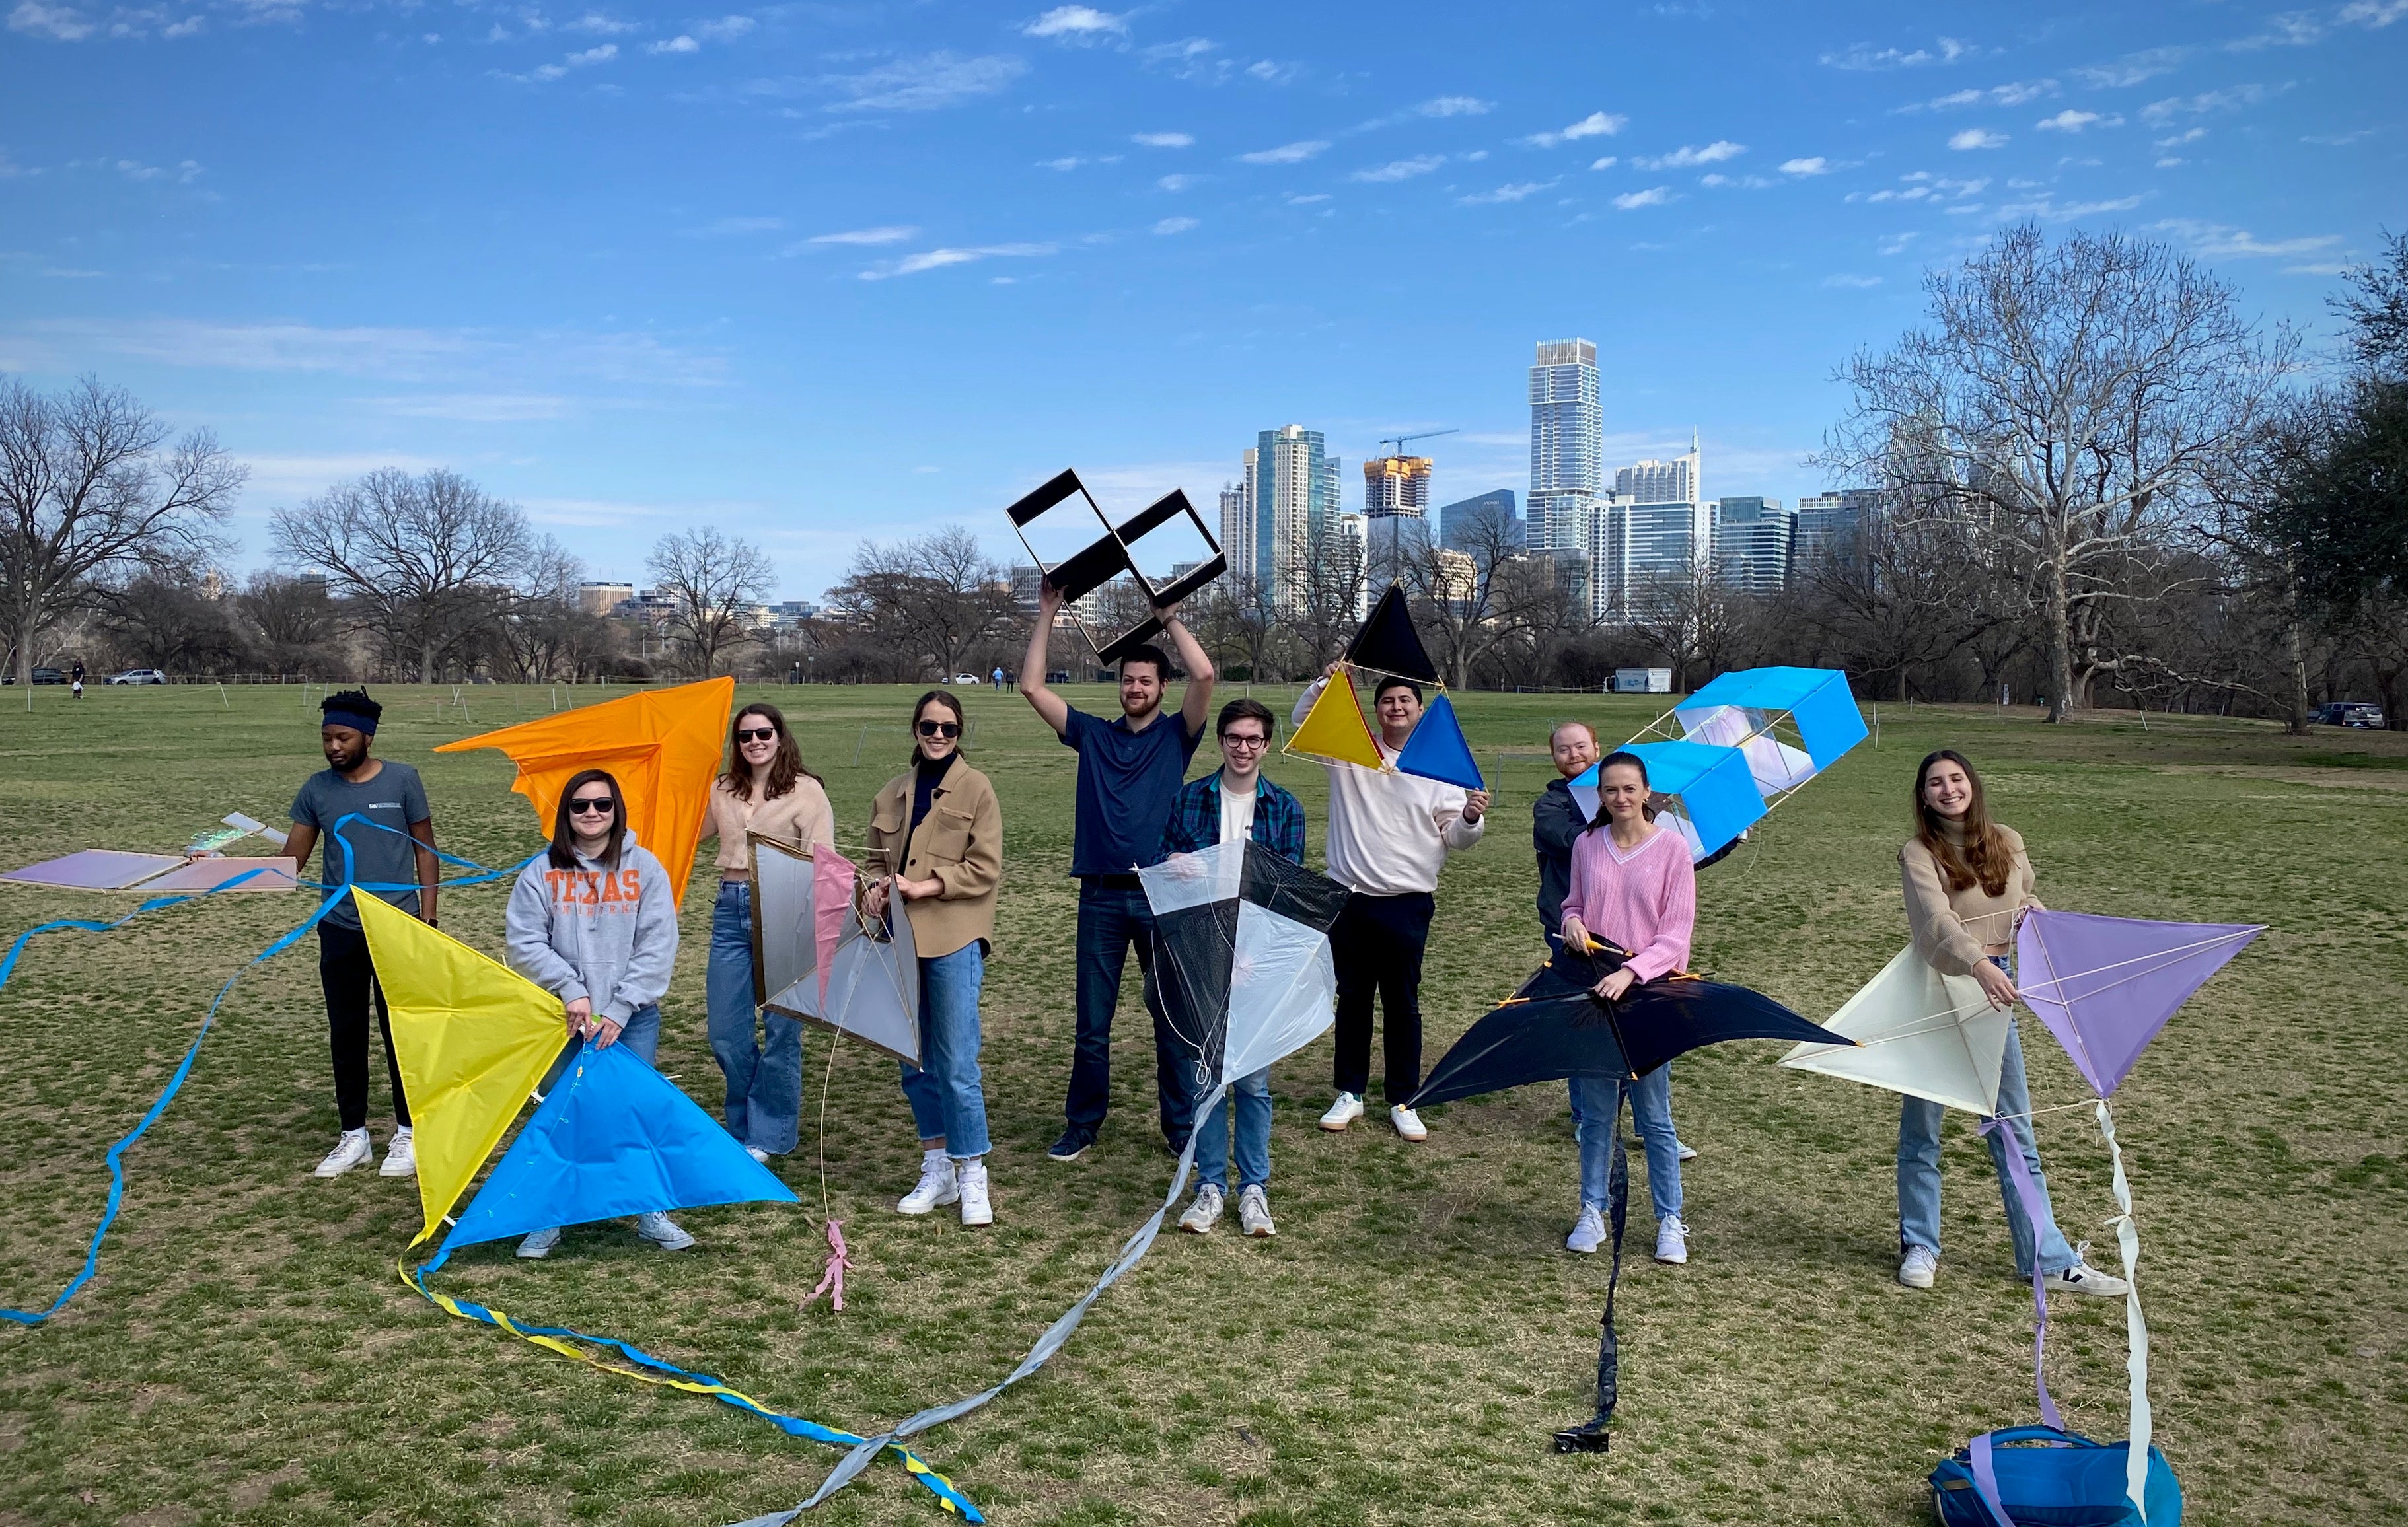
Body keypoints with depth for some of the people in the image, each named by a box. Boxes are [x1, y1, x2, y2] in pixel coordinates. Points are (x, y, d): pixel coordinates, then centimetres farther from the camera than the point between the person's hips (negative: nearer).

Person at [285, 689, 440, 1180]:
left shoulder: (402, 780, -5)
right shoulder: (316, 789, 3)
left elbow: (425, 850, 0)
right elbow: (292, 859, 4)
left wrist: (428, 918, -5)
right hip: (339, 930, 3)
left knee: (400, 1030, 4)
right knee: (346, 1034, 10)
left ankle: (407, 1134, 16)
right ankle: (353, 1135, 22)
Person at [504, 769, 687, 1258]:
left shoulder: (644, 868, -1)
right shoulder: (541, 872, 0)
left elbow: (658, 946, -4)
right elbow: (523, 942, -5)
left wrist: (620, 1009, -11)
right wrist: (571, 991, -15)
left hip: (632, 1019, 0)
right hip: (562, 1017, 0)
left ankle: (650, 1214, 17)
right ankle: (548, 1219, 18)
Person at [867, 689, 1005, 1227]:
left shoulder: (975, 789, -1)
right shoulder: (892, 794, 14)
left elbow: (985, 869, -7)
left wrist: (924, 887, -15)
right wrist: (877, 890, 0)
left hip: (954, 939, -5)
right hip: (901, 939, 5)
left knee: (957, 1063, -6)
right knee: (915, 1062, 11)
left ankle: (972, 1179, 5)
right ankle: (936, 1171, 23)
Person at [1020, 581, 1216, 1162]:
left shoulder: (1177, 735, 5)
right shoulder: (1093, 735, 11)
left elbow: (1205, 675, -10)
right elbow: (1032, 686, 7)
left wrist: (1170, 619, 0)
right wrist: (1047, 614, 7)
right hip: (1101, 896, 2)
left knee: (1173, 1018, 5)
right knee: (1092, 1022, 9)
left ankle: (1181, 1126, 17)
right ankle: (1082, 1125, 21)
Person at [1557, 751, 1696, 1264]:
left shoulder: (1672, 846, -6)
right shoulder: (1586, 846, 3)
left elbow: (1676, 933, -8)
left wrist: (1631, 972, -21)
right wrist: (1572, 921, -8)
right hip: (1592, 991, 3)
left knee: (1654, 1114, 4)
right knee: (1594, 1111, 9)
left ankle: (1670, 1221, 18)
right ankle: (1592, 1211, 23)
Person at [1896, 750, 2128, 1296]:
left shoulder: (2008, 843, 6)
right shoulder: (1918, 854, -9)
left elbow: (2027, 898, 22)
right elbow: (1936, 922, -25)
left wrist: (2031, 912, -2)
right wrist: (1979, 965, -41)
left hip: (1995, 991, 4)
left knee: (2015, 1131, 7)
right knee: (1921, 1128, 7)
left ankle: (2048, 1260, 13)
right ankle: (1918, 1246, 21)